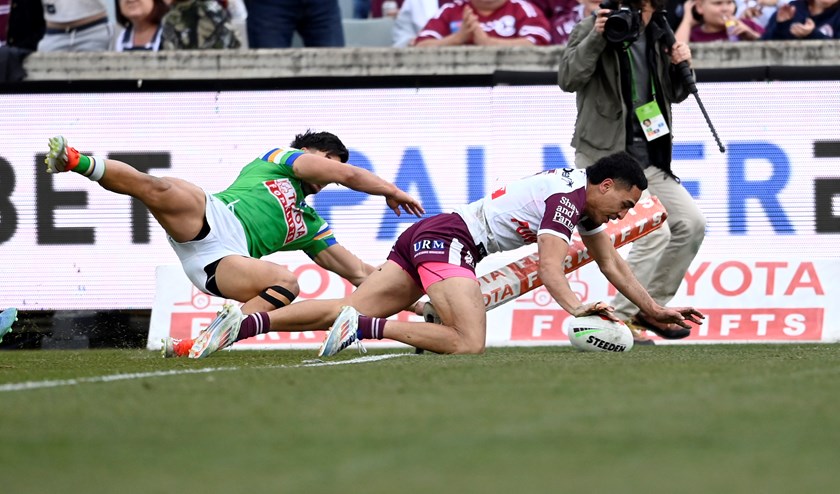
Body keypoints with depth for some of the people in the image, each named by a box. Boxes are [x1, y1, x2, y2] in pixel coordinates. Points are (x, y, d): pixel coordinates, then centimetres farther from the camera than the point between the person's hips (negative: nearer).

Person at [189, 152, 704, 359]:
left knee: (348, 312, 0)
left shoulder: (585, 198, 20)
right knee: (469, 344, -26)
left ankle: (245, 323, -10)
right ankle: (366, 327, -24)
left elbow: (612, 264, 28)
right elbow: (550, 266, -21)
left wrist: (656, 309, 27)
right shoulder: (567, 195, -10)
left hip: (426, 236, 9)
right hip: (448, 239, -9)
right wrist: (575, 307, -36)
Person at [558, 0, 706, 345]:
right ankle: (620, 320, -11)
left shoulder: (658, 35, 9)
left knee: (691, 224, 5)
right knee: (655, 232, -19)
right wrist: (594, 40, -31)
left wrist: (681, 68, -3)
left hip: (647, 158, 8)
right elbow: (568, 80, -22)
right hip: (604, 157, -8)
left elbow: (675, 95, 17)